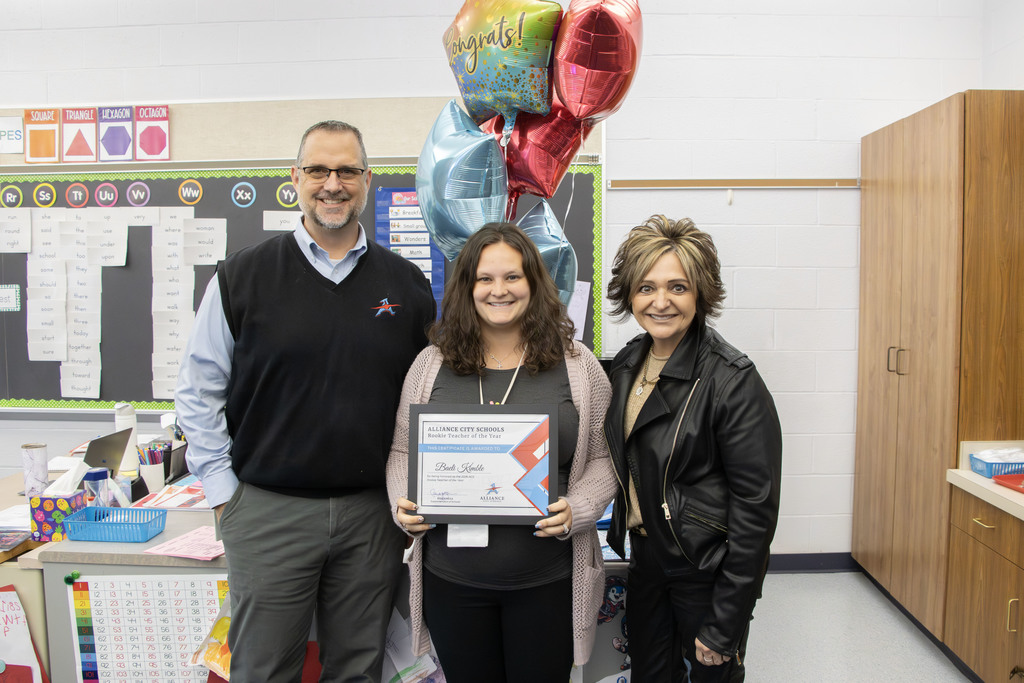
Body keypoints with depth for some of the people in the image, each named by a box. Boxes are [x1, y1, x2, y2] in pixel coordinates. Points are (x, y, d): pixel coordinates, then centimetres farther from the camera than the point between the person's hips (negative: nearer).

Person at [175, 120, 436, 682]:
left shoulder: (406, 283, 4)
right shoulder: (243, 276, -2)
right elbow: (198, 391, 2)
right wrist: (222, 488, -2)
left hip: (372, 511, 2)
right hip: (268, 510, -1)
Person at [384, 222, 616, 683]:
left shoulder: (578, 365, -2)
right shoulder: (432, 364, 3)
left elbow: (603, 460, 2)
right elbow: (403, 452, 10)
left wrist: (575, 512, -15)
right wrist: (403, 508, -7)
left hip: (548, 581, -1)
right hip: (451, 579, 2)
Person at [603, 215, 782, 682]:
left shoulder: (733, 380, -20)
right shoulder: (626, 364, 0)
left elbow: (756, 507, -20)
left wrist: (724, 626, -18)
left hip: (707, 568, -6)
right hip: (645, 555, 6)